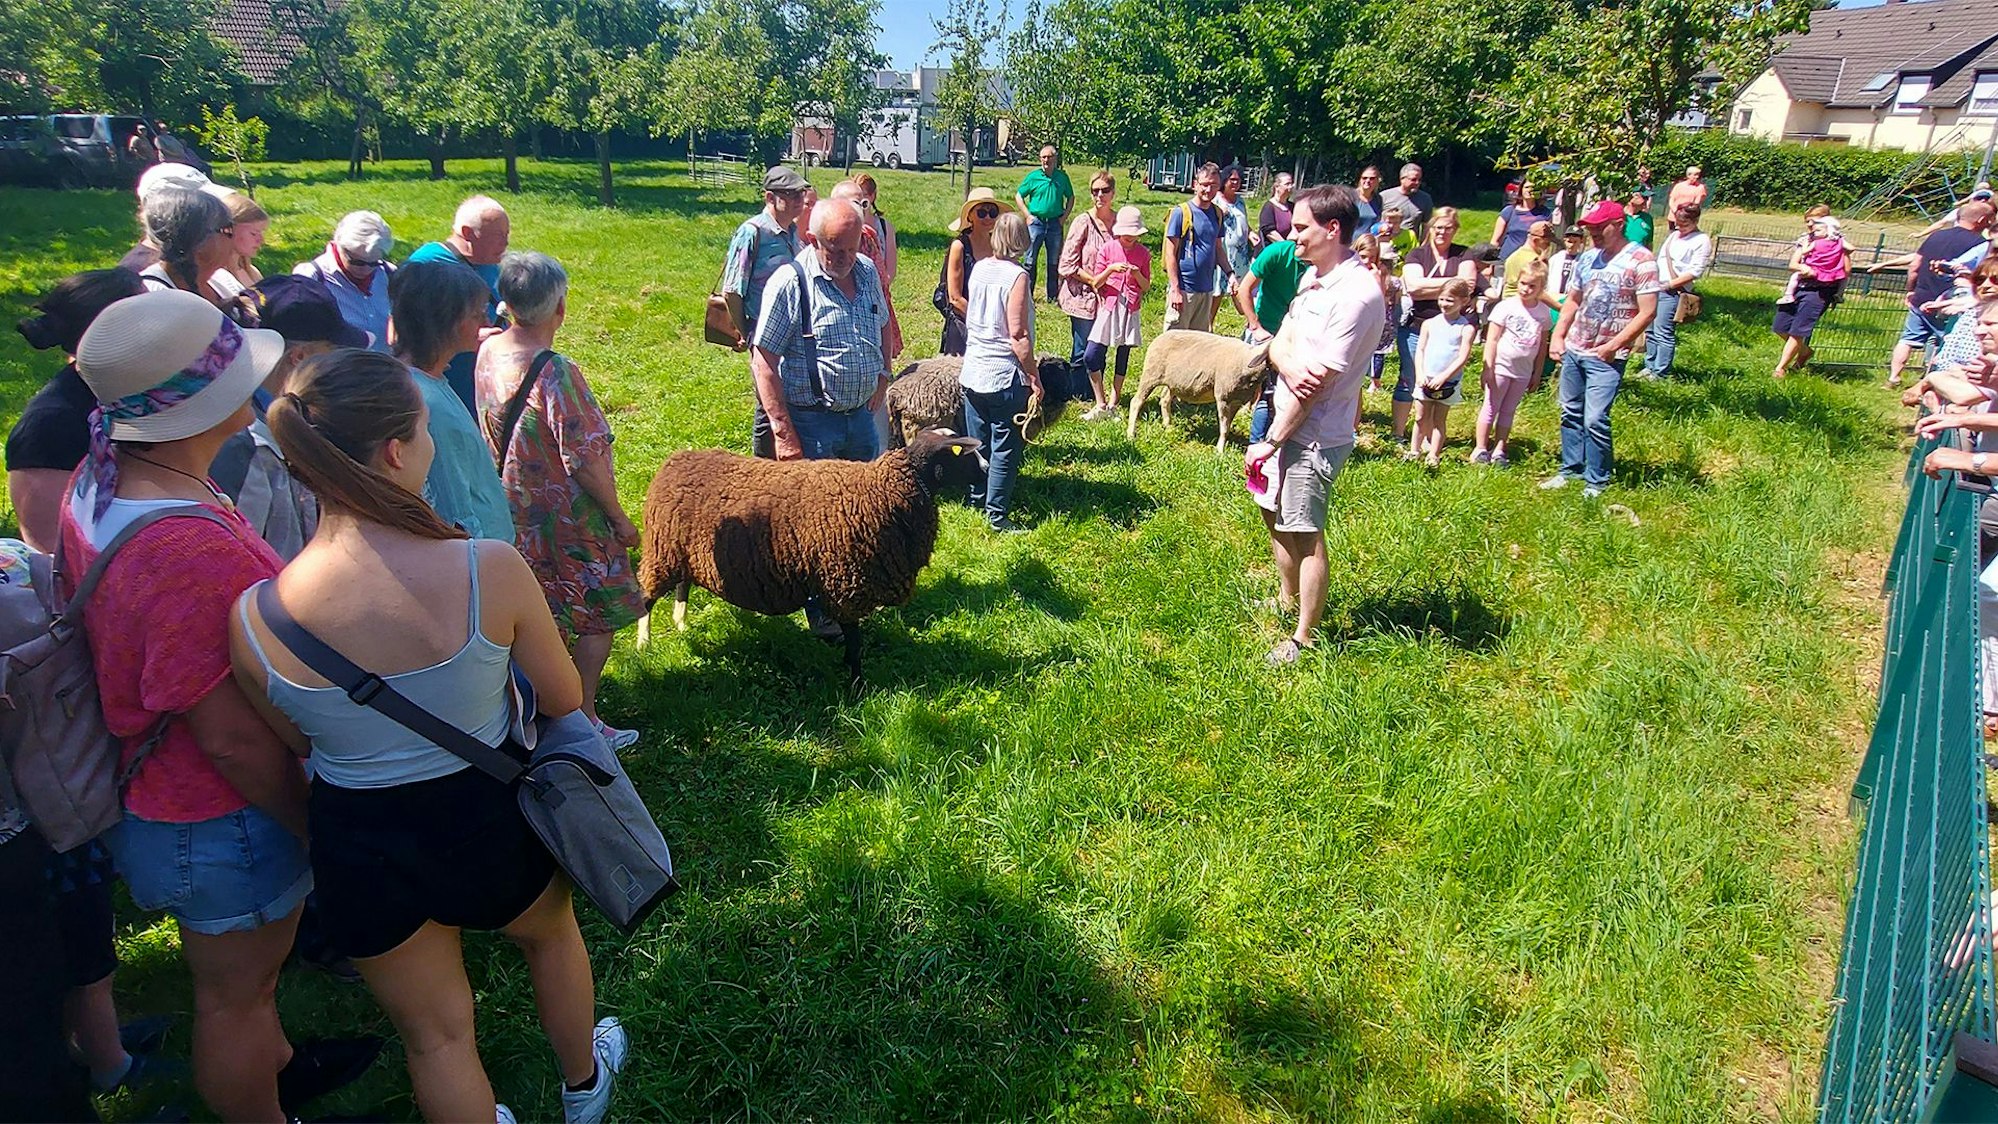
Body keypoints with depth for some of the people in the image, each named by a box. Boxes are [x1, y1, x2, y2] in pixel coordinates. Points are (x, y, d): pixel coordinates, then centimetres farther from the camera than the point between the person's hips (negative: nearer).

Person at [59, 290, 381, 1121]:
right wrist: (322, 833, -15)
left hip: (154, 791, 9)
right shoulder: (192, 551, -37)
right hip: (222, 820, -9)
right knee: (235, 993, 17)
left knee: (240, 972, 32)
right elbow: (234, 740, -29)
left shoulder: (99, 482, -7)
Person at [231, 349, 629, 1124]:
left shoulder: (253, 619, -19)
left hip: (359, 853, 1)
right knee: (552, 934, 33)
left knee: (434, 1035, 24)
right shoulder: (487, 569, -27)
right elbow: (563, 700, -12)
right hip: (489, 819, 0)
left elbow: (297, 743, -1)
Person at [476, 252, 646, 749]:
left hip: (514, 515, 8)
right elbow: (585, 461, -24)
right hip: (566, 521, -8)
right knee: (597, 621, 10)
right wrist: (619, 519, -13)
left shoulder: (489, 352, -5)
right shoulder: (557, 372, -27)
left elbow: (493, 431, 9)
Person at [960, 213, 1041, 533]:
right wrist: (1034, 376, -12)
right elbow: (1018, 336, -19)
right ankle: (997, 515, 6)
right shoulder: (1017, 276, -16)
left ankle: (977, 500, 29)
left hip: (972, 372, 7)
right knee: (1005, 447, 2)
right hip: (1005, 377, -7)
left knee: (977, 443, 17)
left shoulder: (979, 269, 3)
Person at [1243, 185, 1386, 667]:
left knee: (1305, 534, 2)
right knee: (1275, 515, 22)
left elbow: (1318, 382, -22)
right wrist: (1290, 368, -20)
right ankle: (1287, 600, 44)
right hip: (1289, 420, 9)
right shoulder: (1313, 276, 7)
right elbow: (1279, 342, 5)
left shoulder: (1357, 294, -22)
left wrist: (1270, 442, -17)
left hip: (1316, 436, -9)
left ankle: (1303, 638, 17)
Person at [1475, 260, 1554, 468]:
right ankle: (1481, 449, 12)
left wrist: (1537, 373, 9)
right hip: (1501, 366, -4)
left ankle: (1498, 451, 19)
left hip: (1523, 371, 4)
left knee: (1509, 411, 11)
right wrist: (1488, 368, -13)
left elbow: (1542, 345, 8)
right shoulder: (1506, 307, -10)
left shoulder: (1544, 312, 1)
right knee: (1491, 408, 4)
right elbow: (1492, 339, -10)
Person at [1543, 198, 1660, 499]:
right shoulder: (1588, 258, 9)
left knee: (1595, 419, -9)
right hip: (1573, 350, 7)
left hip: (1606, 357, -6)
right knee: (1570, 413, 13)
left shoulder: (1641, 261, -10)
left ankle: (1596, 482, 4)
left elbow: (1647, 312, -13)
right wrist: (1558, 336, 8)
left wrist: (1612, 346, -16)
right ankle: (1571, 469, 25)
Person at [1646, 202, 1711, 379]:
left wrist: (1669, 285, -14)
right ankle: (1650, 367, 18)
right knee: (1651, 331, 10)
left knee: (1663, 333, -9)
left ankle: (1660, 372, -4)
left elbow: (1695, 271, -12)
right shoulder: (1673, 235, 19)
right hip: (1654, 289, 8)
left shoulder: (1702, 241, -5)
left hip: (1672, 293, -8)